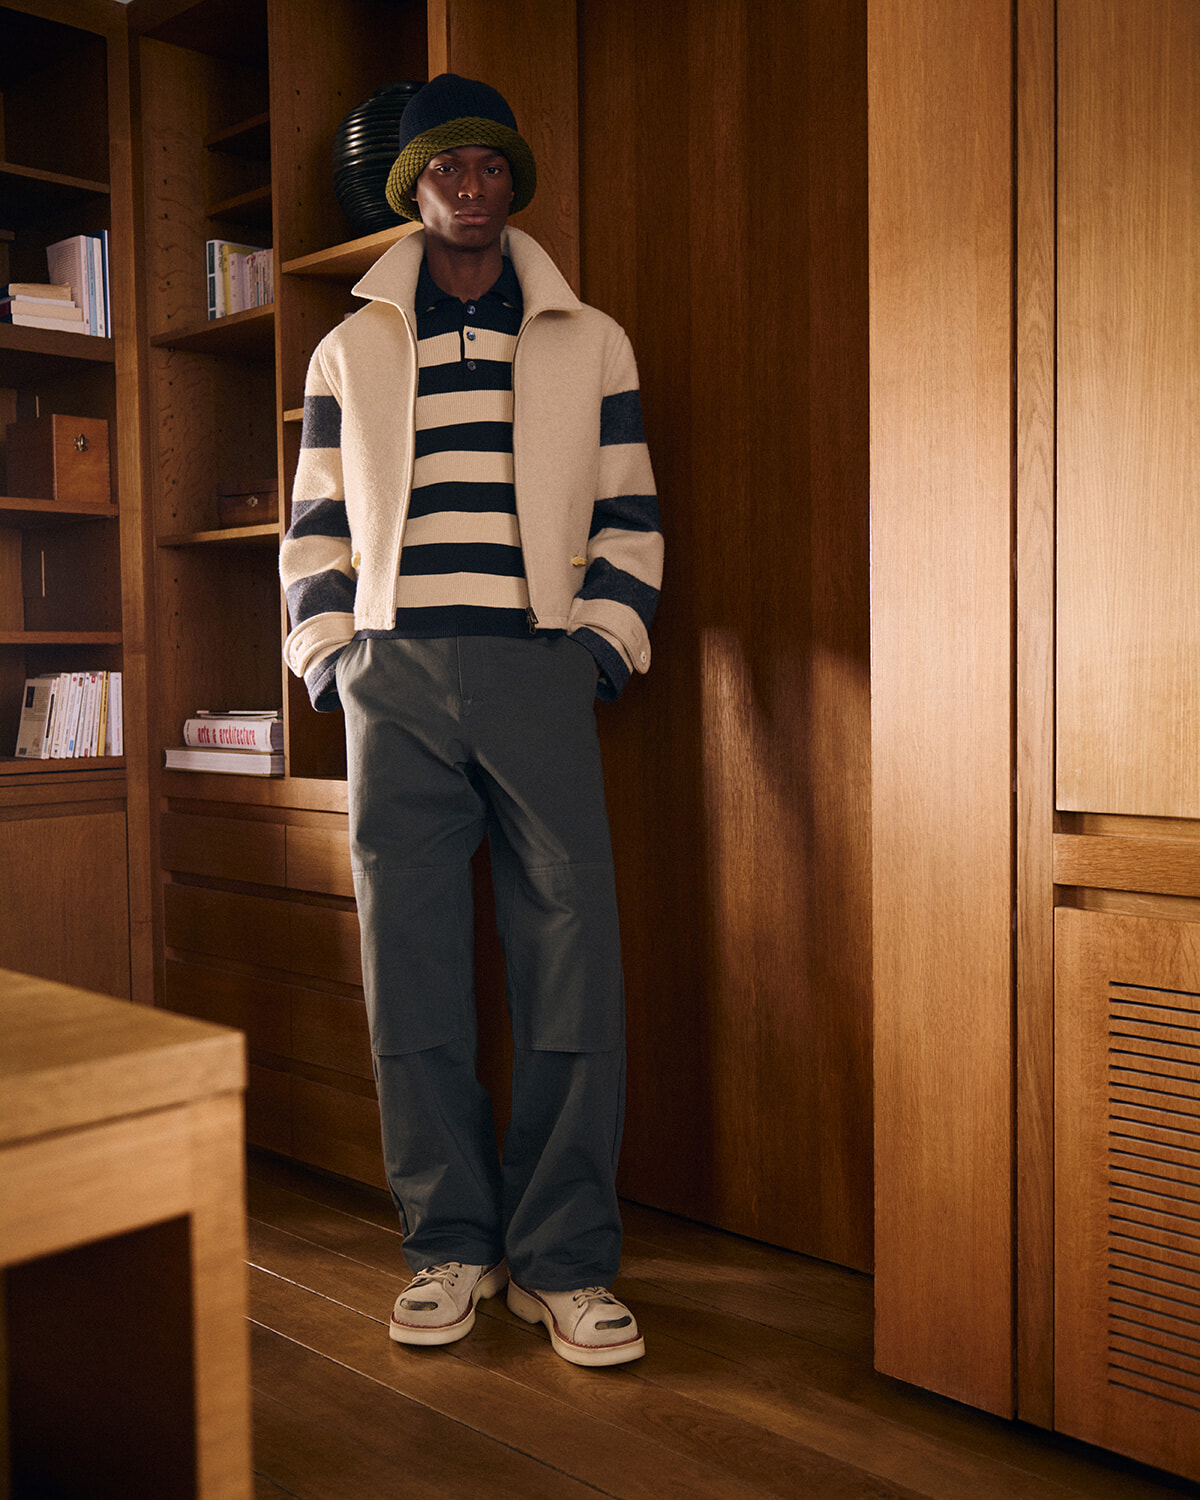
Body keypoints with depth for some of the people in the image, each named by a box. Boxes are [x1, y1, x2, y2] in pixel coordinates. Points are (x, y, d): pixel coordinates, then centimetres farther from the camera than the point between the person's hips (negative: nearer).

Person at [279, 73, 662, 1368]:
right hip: (393, 680, 1)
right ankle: (450, 1247, 14)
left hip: (538, 677, -1)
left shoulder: (589, 344, 14)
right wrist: (328, 657, 4)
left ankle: (564, 1261, 5)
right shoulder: (350, 350, 17)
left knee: (572, 962, -6)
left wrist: (598, 646, -2)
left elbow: (628, 521, 11)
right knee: (410, 968, 1)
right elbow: (314, 526, 15)